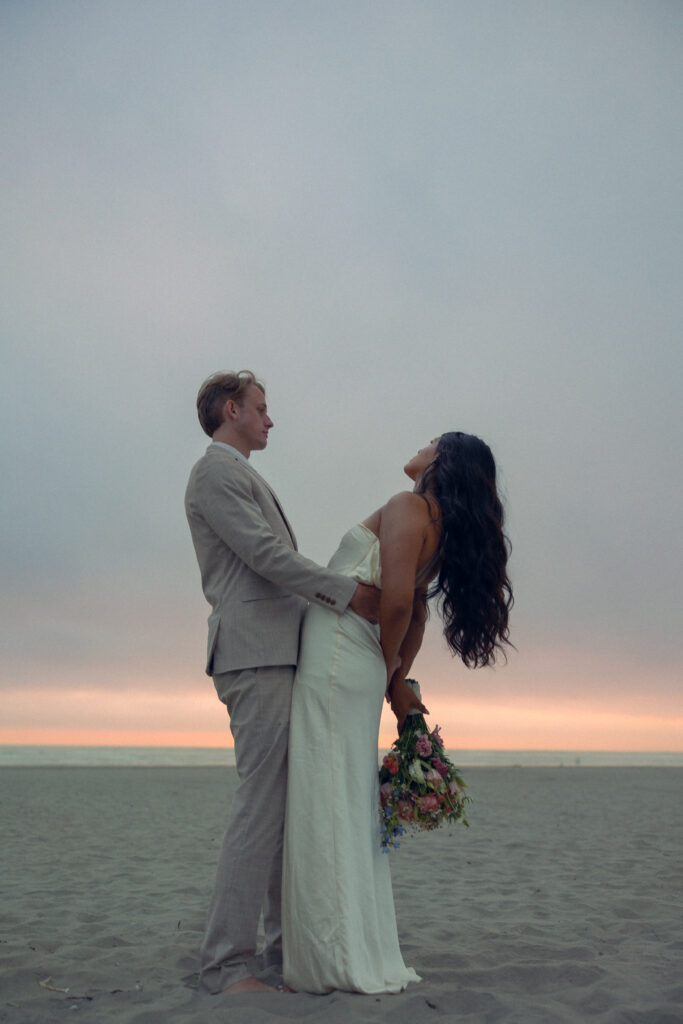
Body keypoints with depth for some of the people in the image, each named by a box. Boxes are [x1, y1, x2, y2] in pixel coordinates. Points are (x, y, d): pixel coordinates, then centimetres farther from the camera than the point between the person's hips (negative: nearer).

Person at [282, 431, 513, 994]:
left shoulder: (407, 506, -12)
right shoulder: (441, 528, 15)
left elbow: (396, 601, -22)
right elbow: (415, 615, 18)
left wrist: (390, 675, -7)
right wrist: (397, 680, 19)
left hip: (333, 666, -9)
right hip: (356, 670, 9)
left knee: (330, 804, -4)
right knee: (352, 805, 13)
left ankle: (343, 959, 2)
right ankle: (365, 951, 21)